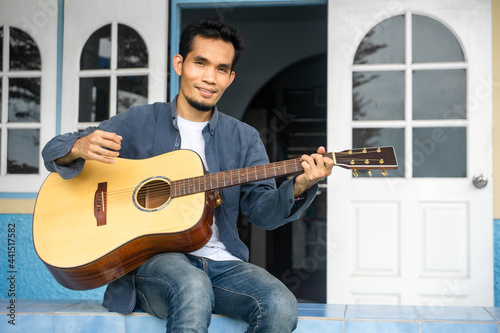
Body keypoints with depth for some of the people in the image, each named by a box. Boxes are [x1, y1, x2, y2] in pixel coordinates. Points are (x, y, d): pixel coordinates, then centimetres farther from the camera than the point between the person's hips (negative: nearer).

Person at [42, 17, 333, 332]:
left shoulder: (244, 138, 15)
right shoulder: (138, 122, 9)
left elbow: (262, 210, 6)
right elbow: (54, 151, 9)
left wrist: (297, 188, -16)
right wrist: (80, 148, -16)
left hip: (221, 262, 3)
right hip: (150, 258, -3)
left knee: (281, 307, -26)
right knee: (193, 287, -38)